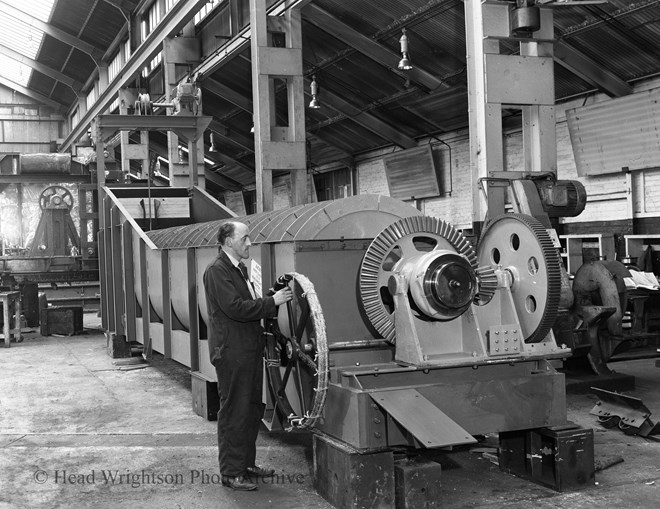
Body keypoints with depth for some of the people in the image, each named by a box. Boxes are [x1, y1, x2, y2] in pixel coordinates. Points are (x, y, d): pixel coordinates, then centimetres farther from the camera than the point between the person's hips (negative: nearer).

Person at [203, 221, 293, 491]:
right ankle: (231, 472, 7)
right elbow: (235, 308, -22)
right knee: (233, 412, -2)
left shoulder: (240, 268, 17)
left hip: (250, 350, 10)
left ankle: (247, 462, 29)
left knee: (252, 408, 16)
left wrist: (276, 299, 8)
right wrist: (272, 301, -18)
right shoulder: (217, 270, -14)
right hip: (231, 352, -10)